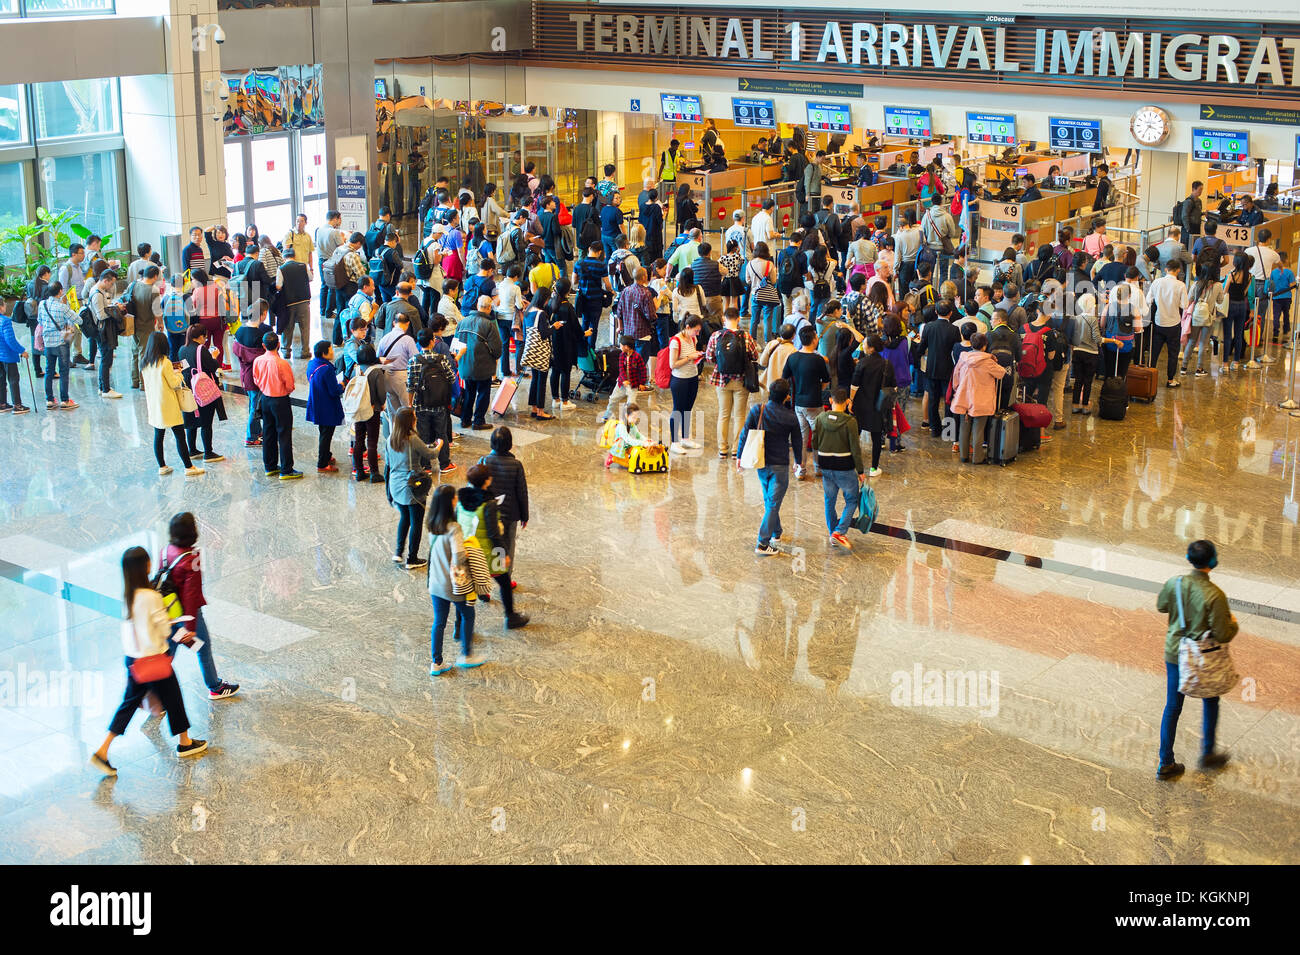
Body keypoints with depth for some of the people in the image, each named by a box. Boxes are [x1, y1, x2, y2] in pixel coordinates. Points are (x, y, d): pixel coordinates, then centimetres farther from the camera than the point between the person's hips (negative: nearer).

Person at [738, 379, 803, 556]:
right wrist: (799, 461, 20)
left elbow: (745, 434, -4)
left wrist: (739, 456, 9)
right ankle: (762, 543, -8)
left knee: (768, 500, 23)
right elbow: (797, 441, 2)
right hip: (780, 465, -4)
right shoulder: (790, 417, -11)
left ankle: (776, 532, 41)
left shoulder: (757, 410, -8)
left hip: (760, 464, 4)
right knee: (773, 504, -2)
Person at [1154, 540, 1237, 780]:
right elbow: (1222, 635, -21)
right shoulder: (1215, 596, -26)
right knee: (1210, 701, 23)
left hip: (1174, 653, 4)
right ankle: (1208, 755, 37)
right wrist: (1233, 624, -1)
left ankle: (1165, 764, 19)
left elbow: (1161, 606, 7)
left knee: (1172, 707, 14)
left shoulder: (1174, 583, -13)